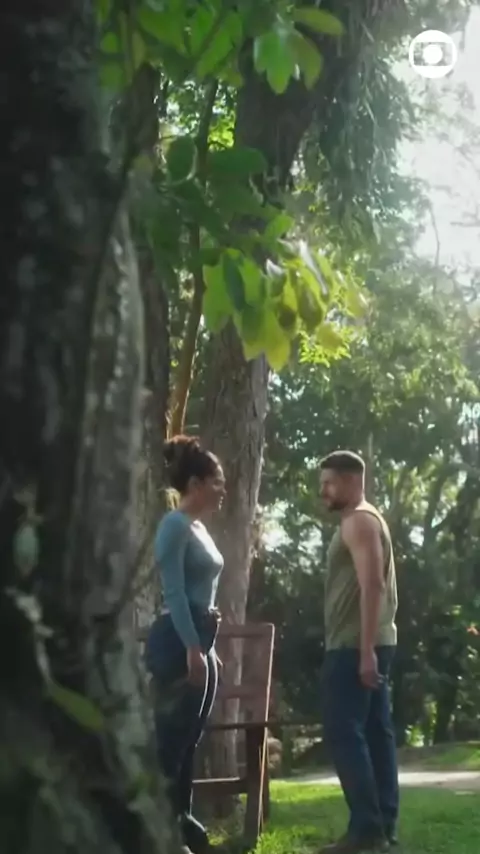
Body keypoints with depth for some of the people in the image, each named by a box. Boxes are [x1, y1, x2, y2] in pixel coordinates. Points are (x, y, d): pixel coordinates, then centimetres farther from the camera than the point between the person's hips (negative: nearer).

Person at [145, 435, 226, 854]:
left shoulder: (200, 528, 17)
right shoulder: (175, 525, -10)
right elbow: (174, 592, -18)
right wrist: (191, 649, -23)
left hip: (200, 640, 10)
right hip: (178, 641, -10)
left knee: (189, 739, 11)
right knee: (170, 738, -8)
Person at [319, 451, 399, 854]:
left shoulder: (358, 521, -11)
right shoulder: (367, 520, 21)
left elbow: (372, 585, -21)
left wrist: (365, 649, -25)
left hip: (354, 645, -10)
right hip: (368, 644, 10)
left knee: (343, 733, -11)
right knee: (376, 733, 8)